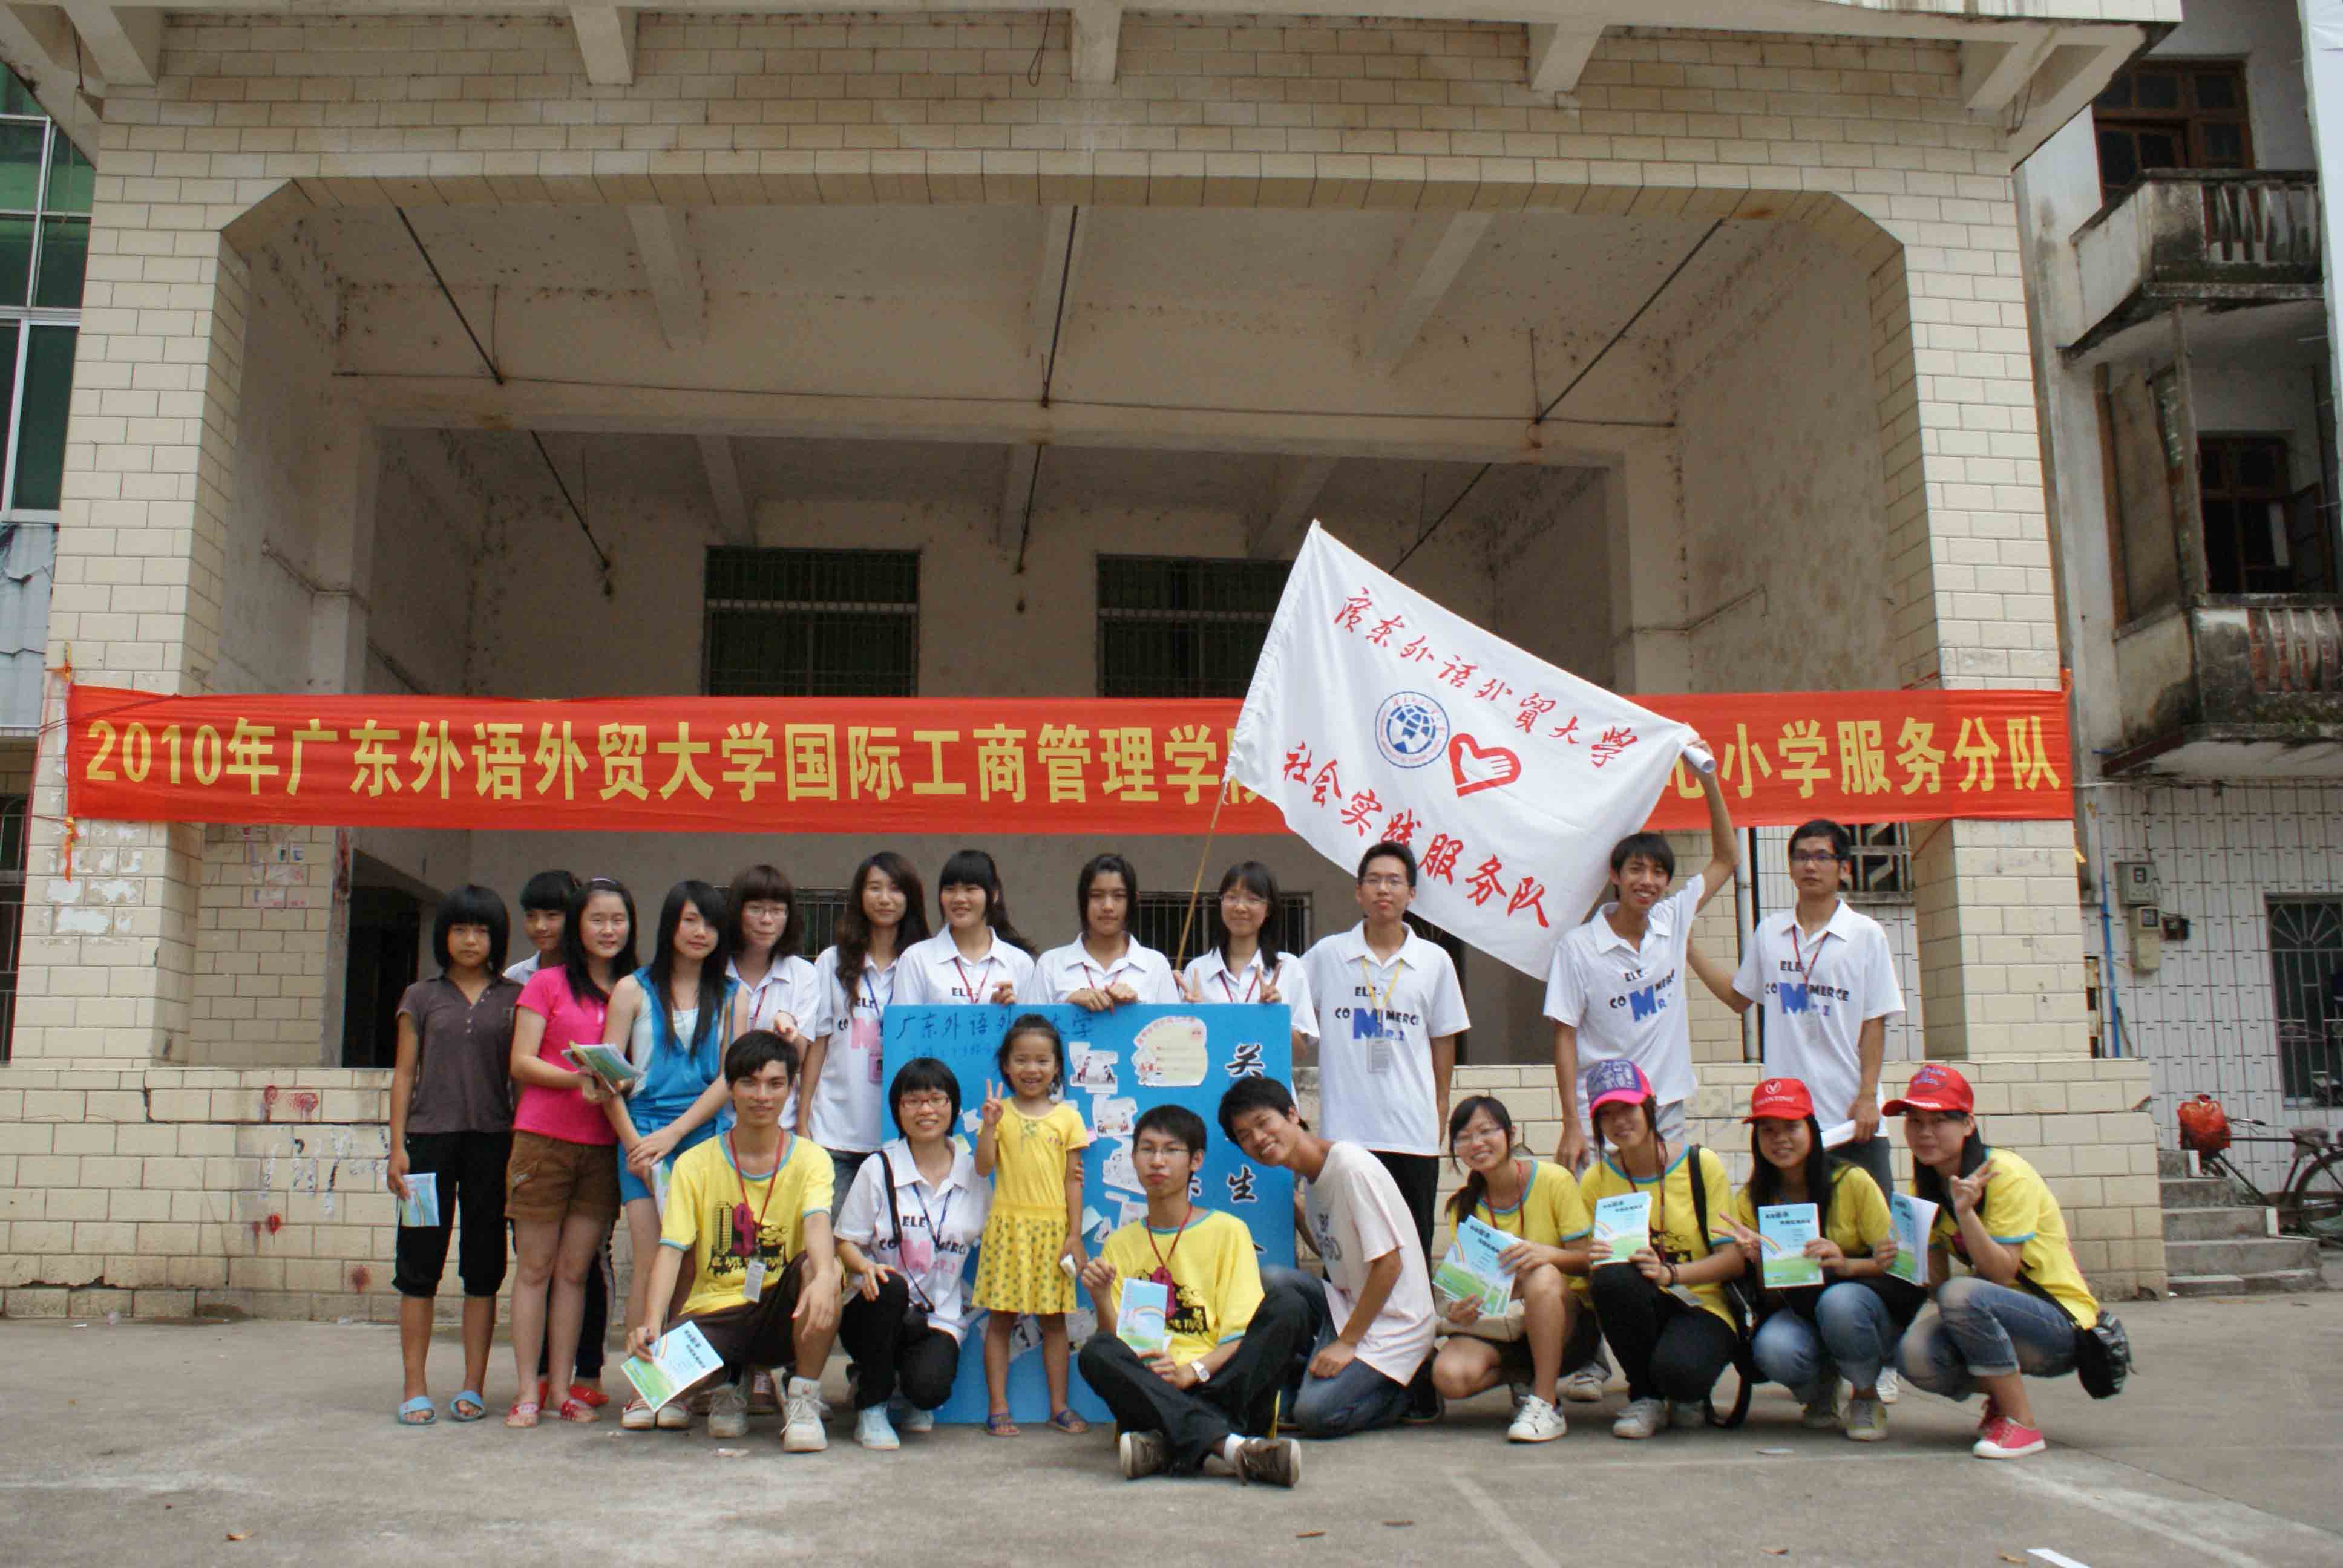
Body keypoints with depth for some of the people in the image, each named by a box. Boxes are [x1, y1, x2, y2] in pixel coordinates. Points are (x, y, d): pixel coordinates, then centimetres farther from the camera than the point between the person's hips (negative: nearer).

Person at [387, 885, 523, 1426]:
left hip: (492, 1138, 0)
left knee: (484, 1266, 3)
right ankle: (415, 1389, 7)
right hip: (431, 1137, 0)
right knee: (420, 1262, 0)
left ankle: (473, 1388, 10)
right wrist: (398, 1147, 0)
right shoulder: (421, 998, 9)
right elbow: (404, 1073, 7)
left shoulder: (513, 999, 9)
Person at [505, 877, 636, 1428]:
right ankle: (527, 1392, 7)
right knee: (536, 1266, 2)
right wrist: (579, 1079, -17)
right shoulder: (547, 983, 2)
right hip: (543, 1137, -3)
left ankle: (562, 1389, 12)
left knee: (575, 1269, 6)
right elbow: (521, 1062, -4)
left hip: (603, 1144, 3)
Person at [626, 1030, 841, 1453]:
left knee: (817, 1267, -33)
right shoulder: (695, 1164, 1)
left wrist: (824, 1276, -45)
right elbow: (671, 1248, -8)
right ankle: (728, 1385, 9)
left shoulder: (810, 1159, -1)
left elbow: (817, 1222, -21)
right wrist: (652, 1321, -26)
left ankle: (804, 1398, -11)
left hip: (782, 1313, -1)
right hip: (715, 1310, 1)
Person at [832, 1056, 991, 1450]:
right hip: (877, 1313, 0)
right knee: (890, 1287, -36)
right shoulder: (879, 1169, 0)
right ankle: (870, 1406, -13)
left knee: (930, 1387, -30)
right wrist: (865, 1266, -19)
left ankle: (913, 1394, 13)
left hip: (939, 1319, 0)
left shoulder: (972, 1173, 7)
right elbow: (846, 1242, -1)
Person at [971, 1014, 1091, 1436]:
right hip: (1008, 1225, 0)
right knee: (1000, 1317, 2)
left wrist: (1075, 1235, 0)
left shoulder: (1067, 1117, 4)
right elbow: (983, 1167, -3)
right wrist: (989, 1125, -16)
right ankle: (998, 1408, 9)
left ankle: (1059, 1407, 15)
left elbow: (1072, 1180, 4)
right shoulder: (1001, 1111, 4)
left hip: (1053, 1227, 1)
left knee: (1054, 1319, 6)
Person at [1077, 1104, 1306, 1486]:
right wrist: (1102, 1300, -11)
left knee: (1288, 1304, -25)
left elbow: (1241, 1335, -1)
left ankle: (1169, 1444, -35)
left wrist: (1194, 1371, -18)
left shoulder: (1227, 1231, 9)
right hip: (1155, 1392, 1)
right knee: (1096, 1353, -30)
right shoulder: (1120, 1244, 16)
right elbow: (1116, 1341, 9)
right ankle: (1229, 1444, -44)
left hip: (1225, 1384, -1)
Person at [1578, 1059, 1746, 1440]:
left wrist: (1669, 1273, -25)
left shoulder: (1702, 1165, -3)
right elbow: (1588, 1271, 5)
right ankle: (1645, 1398, -8)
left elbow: (1734, 1258, -8)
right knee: (1612, 1277, -33)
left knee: (1677, 1370, -36)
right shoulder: (1597, 1180, 3)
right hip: (1639, 1309, 2)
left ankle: (1685, 1395, 6)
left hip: (1702, 1305, -2)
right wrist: (1593, 1262, -20)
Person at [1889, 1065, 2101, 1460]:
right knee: (1917, 1354, -25)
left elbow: (2001, 1274, -24)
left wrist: (1965, 1212, -36)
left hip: (2063, 1323, -6)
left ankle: (2022, 1422, -17)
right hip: (2002, 1313, 6)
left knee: (1962, 1293, -35)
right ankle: (2002, 1395, 7)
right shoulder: (1926, 1186, 4)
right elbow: (1936, 1283, 0)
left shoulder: (2007, 1176, -17)